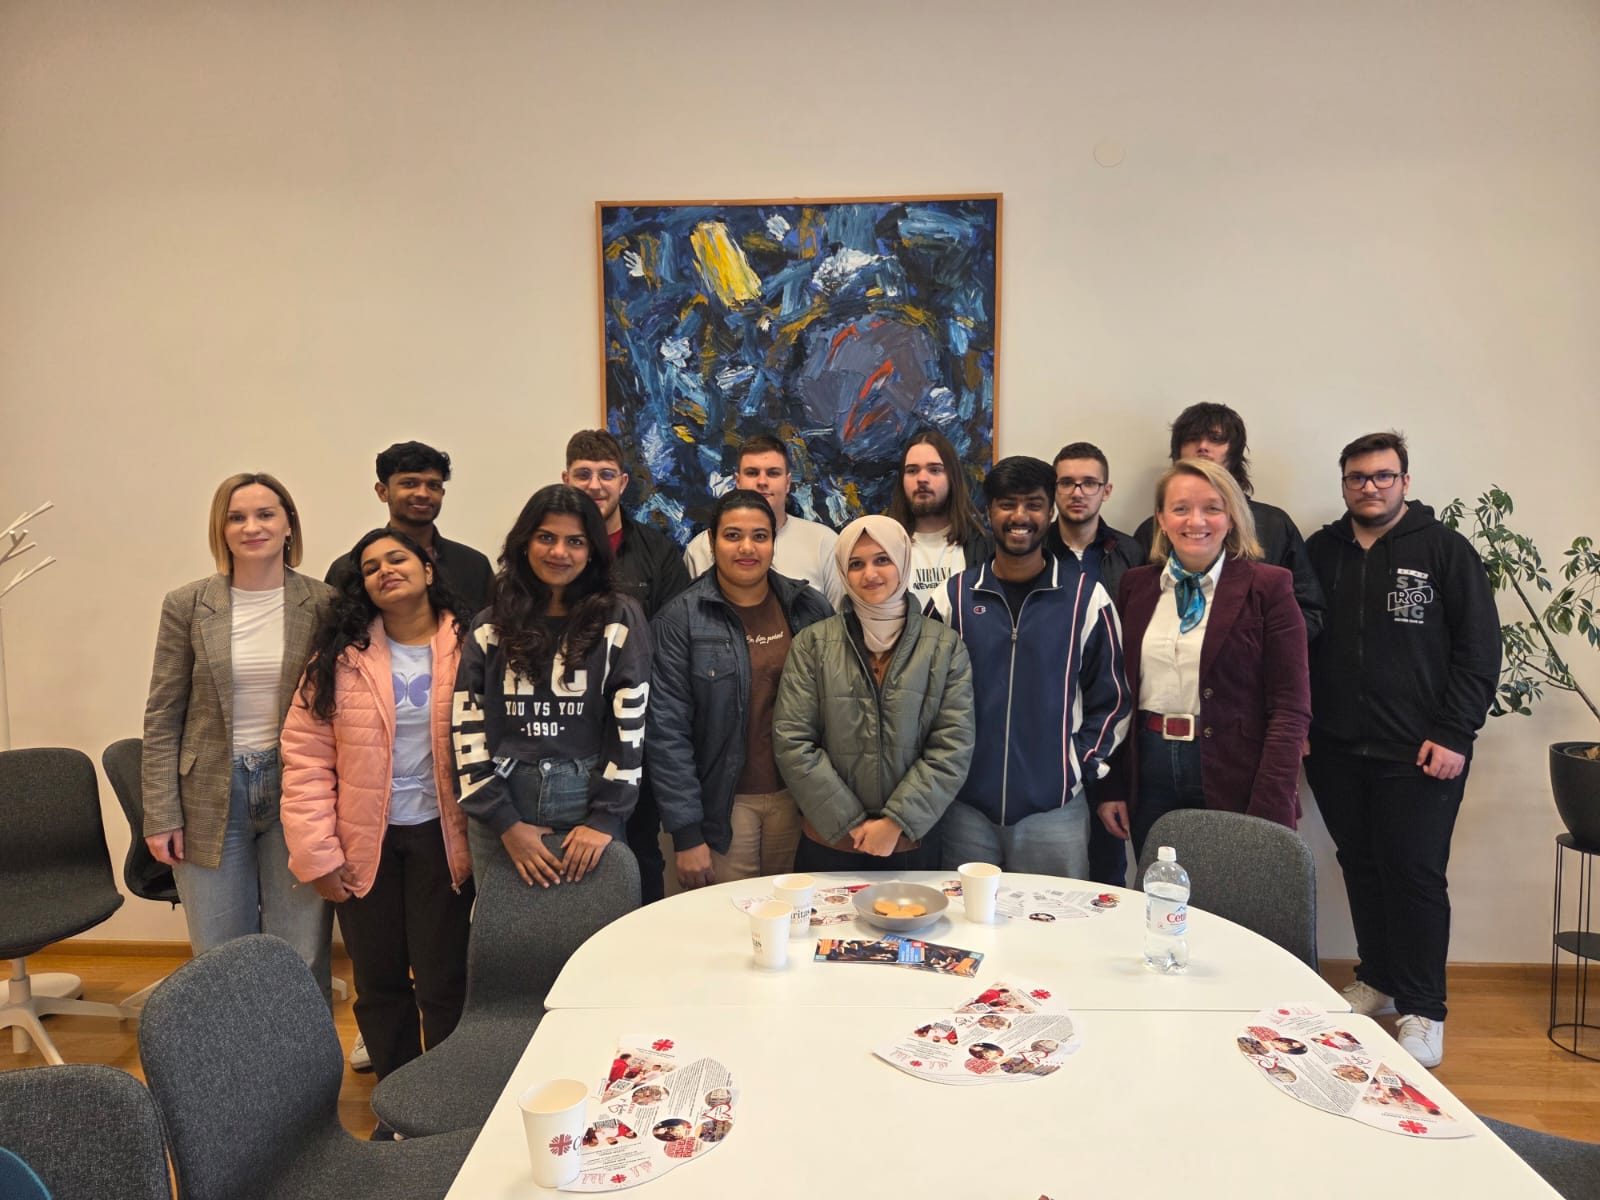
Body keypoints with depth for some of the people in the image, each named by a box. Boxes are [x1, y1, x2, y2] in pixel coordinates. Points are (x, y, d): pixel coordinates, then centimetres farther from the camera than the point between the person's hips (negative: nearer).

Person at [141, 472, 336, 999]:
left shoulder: (324, 604, -3)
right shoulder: (186, 605, -1)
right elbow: (162, 717, 2)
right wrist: (161, 814, -2)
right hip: (212, 796, 1)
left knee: (302, 964, 7)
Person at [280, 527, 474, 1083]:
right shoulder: (340, 656, 0)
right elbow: (306, 756, -3)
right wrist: (317, 854, -8)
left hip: (441, 838, -2)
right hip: (364, 845, 2)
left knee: (443, 985, 6)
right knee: (379, 985, 15)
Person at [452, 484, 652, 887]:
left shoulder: (619, 619, -1)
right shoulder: (491, 625, 6)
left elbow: (630, 722, -5)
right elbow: (467, 725, 1)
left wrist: (606, 818, -11)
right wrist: (505, 821, -6)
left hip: (591, 804, -2)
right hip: (500, 807, 2)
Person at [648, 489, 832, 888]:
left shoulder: (810, 608, 0)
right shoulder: (680, 619, -8)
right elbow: (668, 730, -9)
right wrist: (685, 832, -11)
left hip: (797, 797, 3)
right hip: (724, 804, -2)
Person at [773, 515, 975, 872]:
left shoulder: (945, 646, 0)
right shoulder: (812, 644, -2)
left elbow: (953, 747, -6)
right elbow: (791, 742, -7)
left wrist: (897, 821, -13)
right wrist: (850, 822, -11)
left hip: (912, 843, 1)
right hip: (829, 844, 0)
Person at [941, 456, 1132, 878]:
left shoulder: (1087, 597, -1)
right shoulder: (955, 594, 3)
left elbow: (1110, 697, 5)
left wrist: (1086, 764, -2)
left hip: (1054, 808, -1)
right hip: (965, 806, 1)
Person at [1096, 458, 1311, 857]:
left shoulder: (1268, 587, -5)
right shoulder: (1136, 585, 6)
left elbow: (1290, 707, -9)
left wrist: (1267, 815, -15)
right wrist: (1111, 787, 4)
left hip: (1233, 778, -3)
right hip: (1151, 776, 3)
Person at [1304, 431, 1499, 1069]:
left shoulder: (1444, 549, -1)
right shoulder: (1320, 551, 9)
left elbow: (1480, 649, -4)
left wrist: (1454, 735, -10)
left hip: (1418, 755, -3)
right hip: (1335, 752, 4)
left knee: (1415, 875, -2)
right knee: (1361, 868, 13)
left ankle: (1422, 1010, 11)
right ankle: (1377, 980, 29)